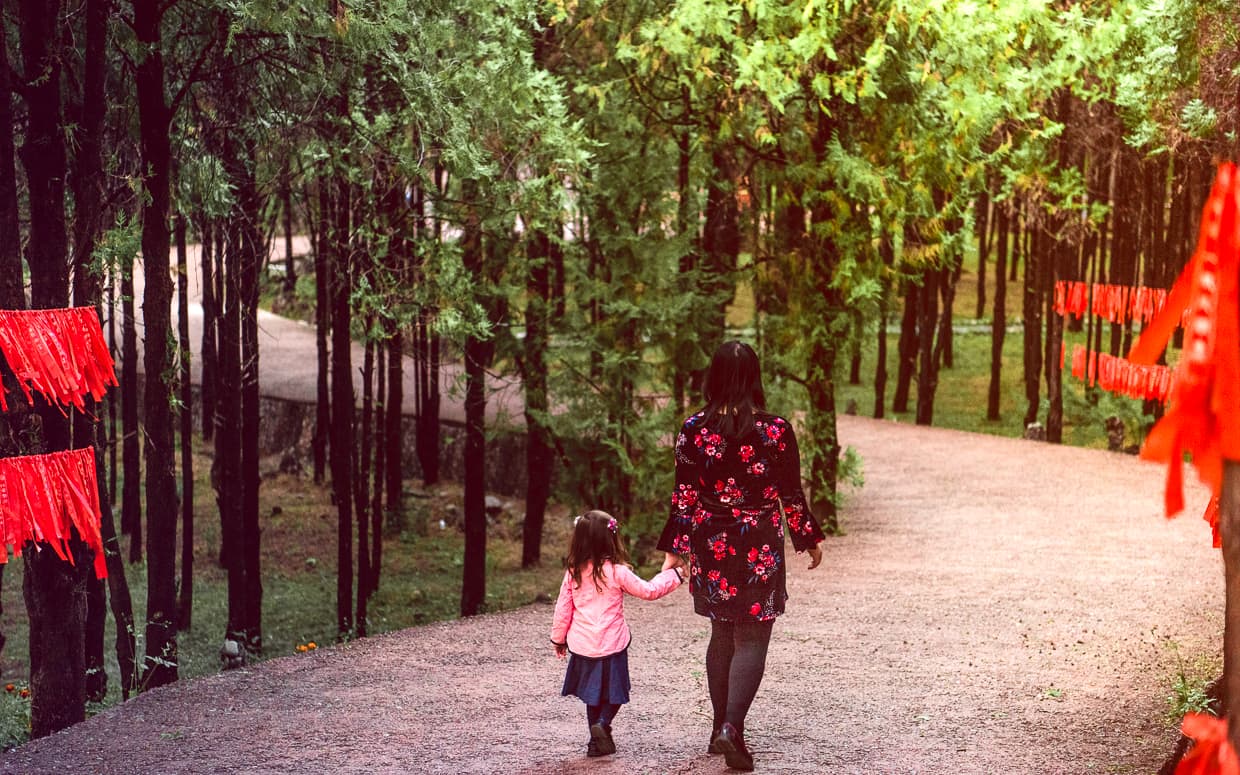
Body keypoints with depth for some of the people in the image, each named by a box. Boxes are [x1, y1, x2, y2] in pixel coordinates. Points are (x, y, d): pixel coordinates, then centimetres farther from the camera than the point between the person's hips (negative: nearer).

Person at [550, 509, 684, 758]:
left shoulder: (573, 573, -2)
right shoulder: (617, 572, -13)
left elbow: (563, 608, 4)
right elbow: (649, 591, -4)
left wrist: (558, 638, 16)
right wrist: (671, 574, 11)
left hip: (582, 644, 4)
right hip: (611, 644, -4)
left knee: (593, 693, 17)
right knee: (614, 692, 9)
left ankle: (596, 741, 17)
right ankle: (602, 724, -16)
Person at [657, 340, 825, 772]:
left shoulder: (694, 430, -5)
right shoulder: (775, 430, -10)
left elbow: (683, 497, -2)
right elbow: (791, 495, -3)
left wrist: (675, 549, 6)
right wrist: (809, 540, 11)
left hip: (710, 544, 3)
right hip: (759, 548, -3)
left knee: (722, 636, 18)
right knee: (751, 642, 1)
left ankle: (721, 728, 23)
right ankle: (731, 727, -17)